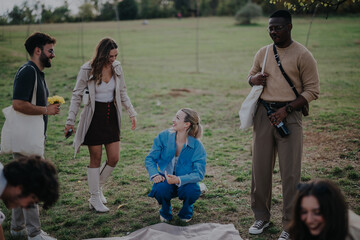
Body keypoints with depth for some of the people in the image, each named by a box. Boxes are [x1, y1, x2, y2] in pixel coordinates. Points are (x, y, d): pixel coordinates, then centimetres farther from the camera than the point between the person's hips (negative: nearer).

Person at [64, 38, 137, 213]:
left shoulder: (117, 68, 2)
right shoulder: (87, 70, -11)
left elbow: (122, 93, 14)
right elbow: (77, 96, -5)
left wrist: (132, 113, 14)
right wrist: (70, 120, -7)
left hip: (111, 116, 5)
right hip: (94, 117, -5)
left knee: (114, 158, 4)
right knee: (96, 159, 2)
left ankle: (98, 186, 29)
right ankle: (95, 199, 16)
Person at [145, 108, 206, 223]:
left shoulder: (197, 146, -16)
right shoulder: (163, 137, -11)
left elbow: (199, 173, -22)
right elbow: (150, 158, -5)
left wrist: (178, 180, -40)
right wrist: (155, 174, -26)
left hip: (184, 182, -1)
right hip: (166, 180, 1)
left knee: (193, 191, -34)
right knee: (160, 188, -33)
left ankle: (186, 213, 5)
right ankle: (165, 212, 5)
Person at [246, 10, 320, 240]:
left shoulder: (302, 55, -5)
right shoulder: (263, 53, 11)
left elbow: (312, 90, -5)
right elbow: (251, 75, 25)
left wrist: (286, 109, -16)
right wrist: (254, 79, -1)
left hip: (289, 115, -5)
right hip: (263, 114, 5)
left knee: (290, 172, -1)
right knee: (260, 168, 8)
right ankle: (262, 217, 24)